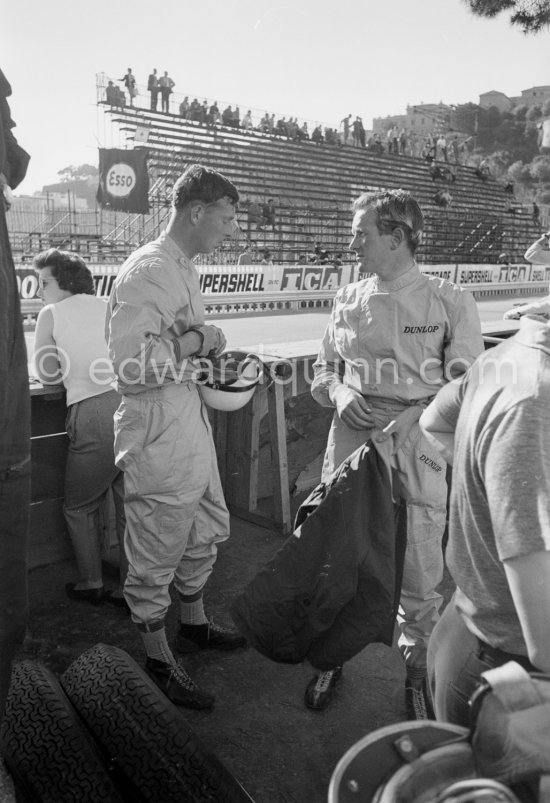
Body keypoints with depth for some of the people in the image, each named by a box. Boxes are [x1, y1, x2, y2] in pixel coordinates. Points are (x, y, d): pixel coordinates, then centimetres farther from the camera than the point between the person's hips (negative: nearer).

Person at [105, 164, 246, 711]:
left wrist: (206, 349, 5)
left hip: (192, 424, 10)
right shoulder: (145, 272, -19)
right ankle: (157, 656, 27)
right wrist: (195, 344, -18)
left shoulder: (184, 270, 14)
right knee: (156, 554, 7)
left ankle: (193, 625, 44)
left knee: (207, 530, 23)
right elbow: (131, 364, -28)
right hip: (157, 433, -10)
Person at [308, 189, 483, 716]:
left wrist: (417, 413, -17)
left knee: (420, 573, 6)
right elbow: (323, 368, 16)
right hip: (351, 442, 3)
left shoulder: (450, 303, -3)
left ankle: (417, 665, 31)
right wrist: (338, 392, -5)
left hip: (415, 453, -3)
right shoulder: (348, 300, 8)